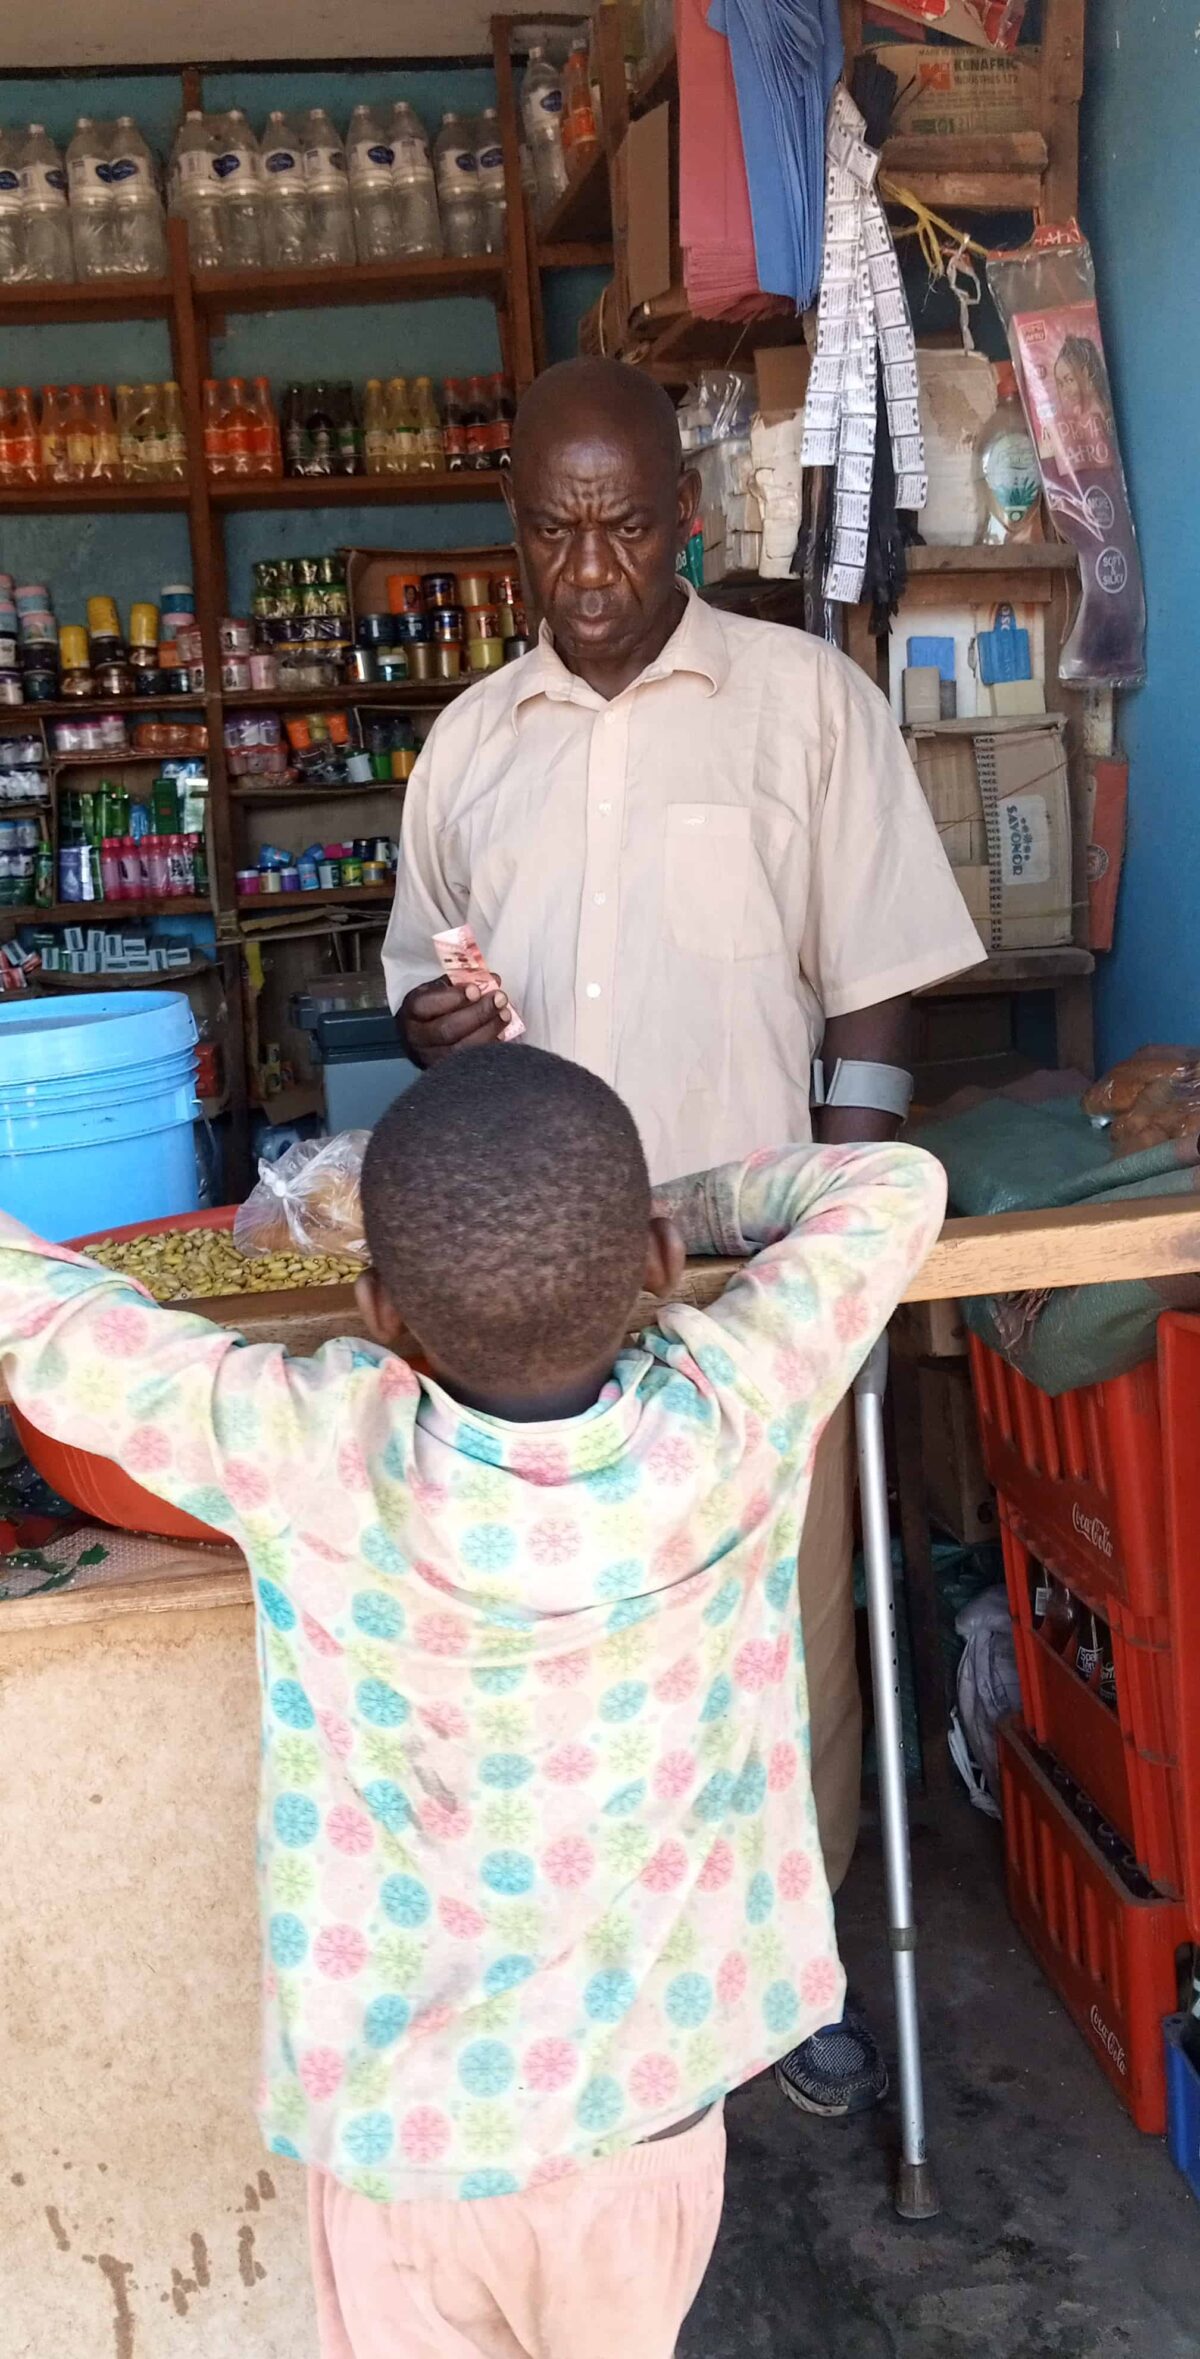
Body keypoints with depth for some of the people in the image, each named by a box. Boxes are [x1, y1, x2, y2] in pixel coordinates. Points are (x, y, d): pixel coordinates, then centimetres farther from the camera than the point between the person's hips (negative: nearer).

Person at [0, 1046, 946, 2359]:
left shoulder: (312, 1462, -28)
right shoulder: (728, 1421, -23)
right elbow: (897, 1188, -6)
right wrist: (678, 1213, 2)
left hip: (402, 2135, -2)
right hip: (647, 2115, 2)